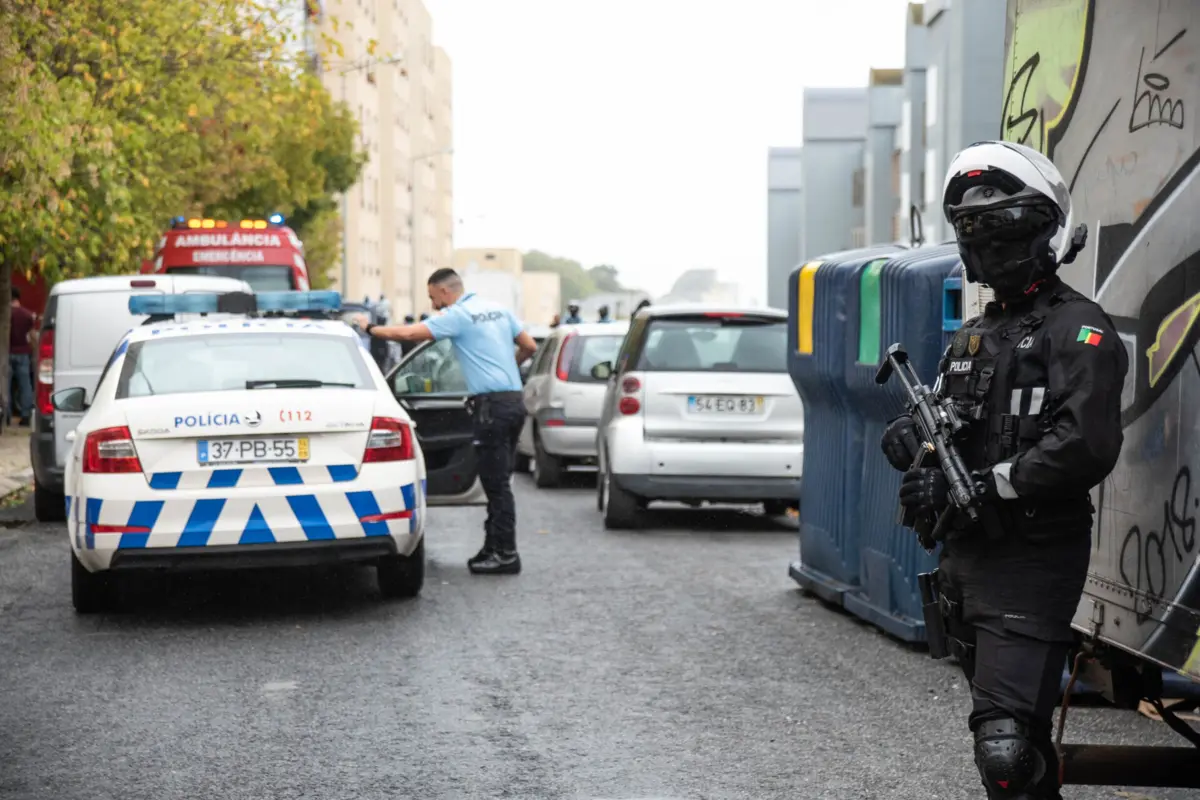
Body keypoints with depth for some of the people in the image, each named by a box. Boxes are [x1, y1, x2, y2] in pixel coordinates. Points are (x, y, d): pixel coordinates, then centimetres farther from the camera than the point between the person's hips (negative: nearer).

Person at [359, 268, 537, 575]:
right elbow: (530, 346, 18)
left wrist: (371, 329, 0)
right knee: (497, 481, 13)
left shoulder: (457, 316, -8)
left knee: (497, 482, -5)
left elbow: (409, 334, -13)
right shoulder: (498, 310, 16)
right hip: (514, 401, 9)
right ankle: (493, 549, 17)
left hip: (492, 404, -9)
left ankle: (506, 554, -4)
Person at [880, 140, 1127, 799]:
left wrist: (978, 487, -21)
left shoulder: (1079, 328, -8)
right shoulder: (971, 337, 19)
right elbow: (941, 419, 22)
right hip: (966, 560, 9)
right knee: (1011, 739, 19)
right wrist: (913, 437, -3)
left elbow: (1085, 447, -21)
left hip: (1033, 564, -9)